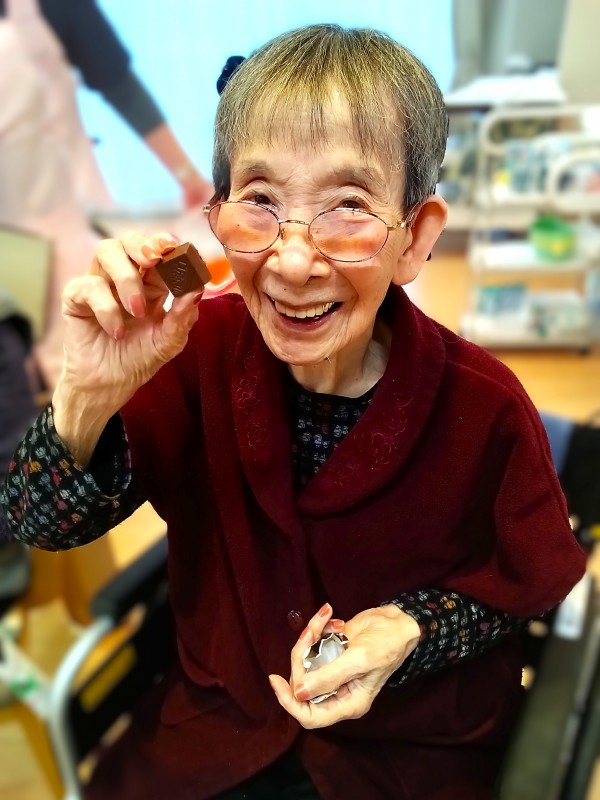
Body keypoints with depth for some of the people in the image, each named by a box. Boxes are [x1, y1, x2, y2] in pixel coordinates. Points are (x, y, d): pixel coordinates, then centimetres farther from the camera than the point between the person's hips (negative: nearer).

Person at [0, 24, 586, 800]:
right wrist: (87, 398, -34)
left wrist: (412, 631, -22)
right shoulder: (204, 349, -17)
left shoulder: (484, 406, -23)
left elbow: (530, 579, -5)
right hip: (217, 720, 1)